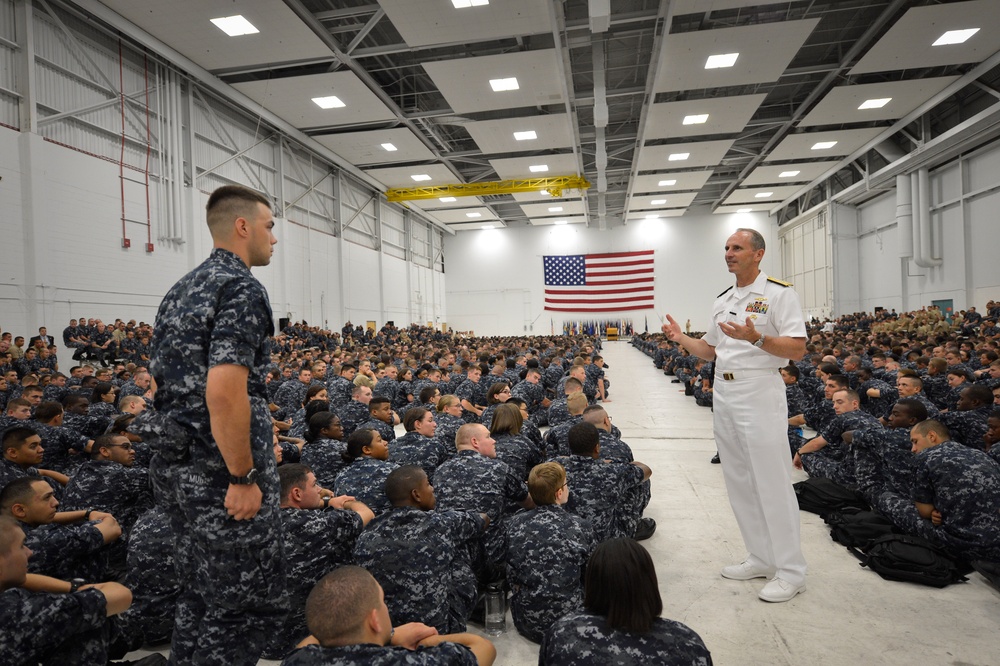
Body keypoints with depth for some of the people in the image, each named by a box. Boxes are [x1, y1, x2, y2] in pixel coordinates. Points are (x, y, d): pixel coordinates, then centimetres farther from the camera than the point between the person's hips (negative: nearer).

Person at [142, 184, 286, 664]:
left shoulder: (180, 290, 15)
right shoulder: (242, 287, -15)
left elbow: (160, 380, 19)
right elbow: (224, 392, -26)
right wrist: (244, 477, -19)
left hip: (175, 464, 10)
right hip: (222, 473, -10)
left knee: (200, 597, 20)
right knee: (249, 606, 3)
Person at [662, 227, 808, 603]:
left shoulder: (778, 293, -7)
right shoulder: (722, 300, 15)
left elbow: (797, 349, -15)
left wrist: (756, 338, -28)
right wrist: (680, 338, 5)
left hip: (760, 393, -8)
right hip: (723, 393, 8)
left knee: (771, 483, -3)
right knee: (739, 482, 13)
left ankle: (790, 570, 12)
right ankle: (761, 558, 26)